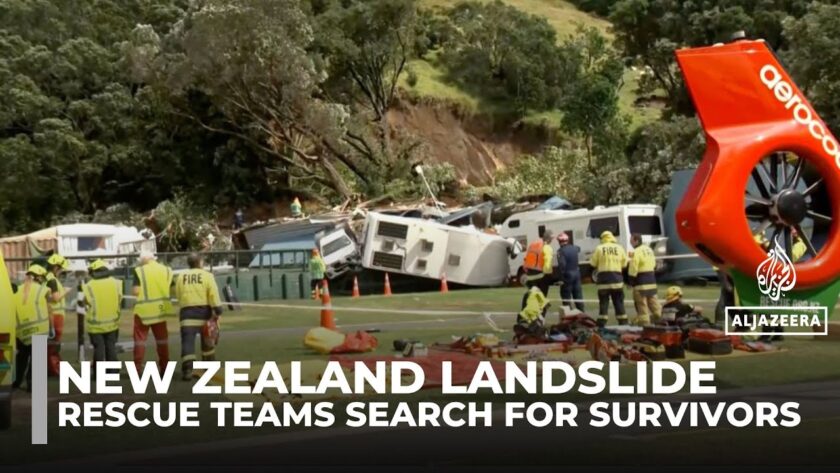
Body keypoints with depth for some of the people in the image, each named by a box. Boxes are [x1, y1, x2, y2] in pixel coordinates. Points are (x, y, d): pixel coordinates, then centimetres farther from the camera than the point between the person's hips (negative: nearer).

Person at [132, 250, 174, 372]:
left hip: (144, 309, -3)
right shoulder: (166, 270, 4)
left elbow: (136, 292, -12)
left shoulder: (139, 271, -7)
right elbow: (171, 290, 1)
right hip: (160, 309, 3)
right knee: (162, 339, 13)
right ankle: (164, 366, 14)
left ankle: (137, 368, 2)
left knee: (140, 339, 5)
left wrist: (144, 292, 8)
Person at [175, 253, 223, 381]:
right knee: (208, 341, 17)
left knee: (188, 341, -5)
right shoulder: (207, 276, 0)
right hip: (204, 311, 0)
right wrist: (217, 312, -11)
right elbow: (214, 295, -10)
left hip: (187, 312, 0)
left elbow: (178, 296, 10)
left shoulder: (180, 277, 7)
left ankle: (187, 369, -20)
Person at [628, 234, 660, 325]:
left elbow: (633, 269, -16)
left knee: (641, 303, -5)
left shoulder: (636, 252, -14)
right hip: (651, 280, 8)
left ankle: (644, 322, -6)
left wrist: (631, 282, -10)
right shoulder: (649, 249, 15)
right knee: (653, 301, 16)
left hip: (641, 281, -8)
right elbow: (654, 265, 21)